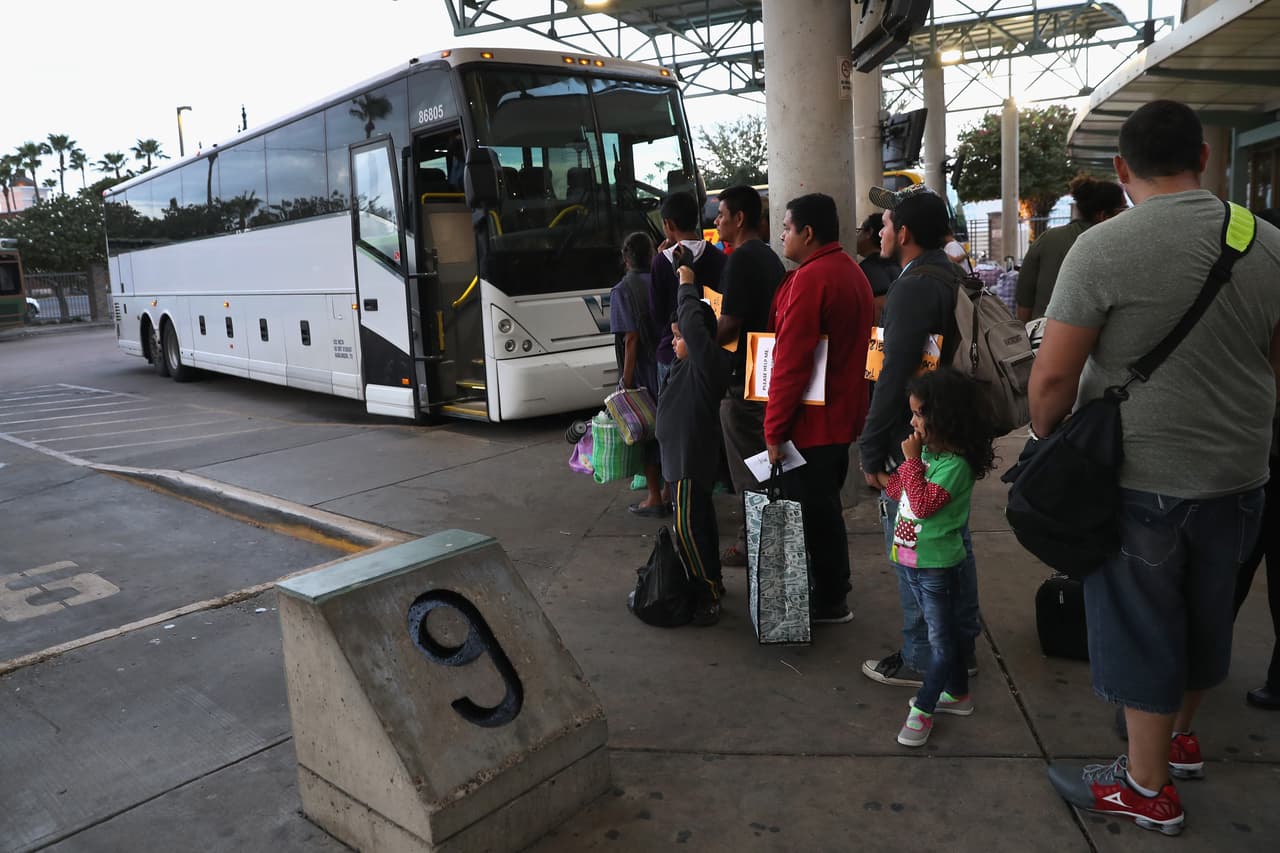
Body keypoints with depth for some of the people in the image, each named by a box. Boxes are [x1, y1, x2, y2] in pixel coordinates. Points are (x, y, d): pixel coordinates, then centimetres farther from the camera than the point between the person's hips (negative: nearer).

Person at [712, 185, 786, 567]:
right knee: (762, 458, 18)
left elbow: (729, 324, -23)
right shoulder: (770, 257, 13)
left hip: (743, 377, -10)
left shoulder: (741, 259, -17)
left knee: (746, 464, 0)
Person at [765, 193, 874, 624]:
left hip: (811, 421, -10)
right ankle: (834, 587, 32)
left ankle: (829, 603, 13)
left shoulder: (809, 279, -19)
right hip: (842, 414, 10)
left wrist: (773, 429, -18)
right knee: (826, 505, 20)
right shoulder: (852, 272, 12)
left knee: (812, 510, 2)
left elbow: (790, 363, -23)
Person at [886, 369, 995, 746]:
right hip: (912, 559, 9)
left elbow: (924, 503, -25)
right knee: (945, 631, 21)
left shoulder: (954, 465, -22)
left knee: (941, 639, 6)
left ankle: (923, 709, 14)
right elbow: (901, 491, 14)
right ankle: (957, 694, 36)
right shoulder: (927, 452, 5)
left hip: (936, 564, -9)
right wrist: (884, 477, -5)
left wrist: (911, 461, -21)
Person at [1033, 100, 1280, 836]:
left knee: (1141, 629, 8)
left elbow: (1053, 375, -17)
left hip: (1140, 477, -5)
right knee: (1206, 615, 22)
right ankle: (1180, 735, 45)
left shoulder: (1103, 247, -16)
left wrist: (1047, 438, 1)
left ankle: (1148, 788, 24)